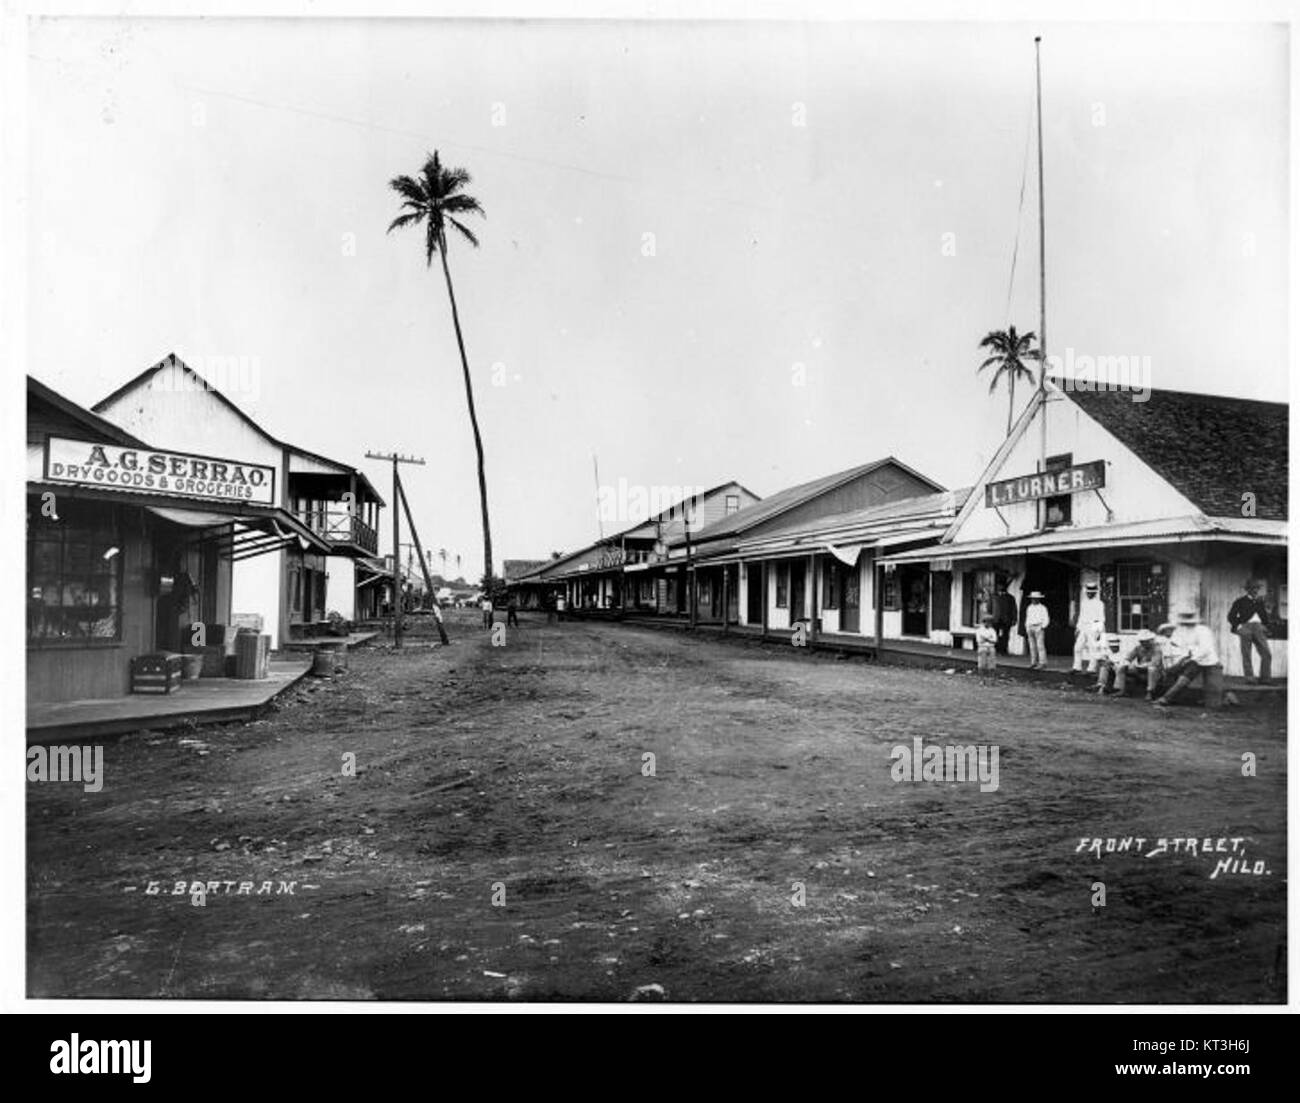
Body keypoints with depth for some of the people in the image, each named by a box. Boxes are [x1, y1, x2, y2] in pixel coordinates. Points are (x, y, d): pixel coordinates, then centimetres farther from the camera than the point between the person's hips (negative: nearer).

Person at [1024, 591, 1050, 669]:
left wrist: (1041, 627, -11)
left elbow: (1046, 619, -4)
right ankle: (1033, 663, 8)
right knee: (1032, 646, 5)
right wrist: (1027, 627, 12)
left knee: (1040, 645, -10)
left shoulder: (1042, 608, -4)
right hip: (1030, 628, 6)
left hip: (1038, 628, -6)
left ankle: (1042, 663, -9)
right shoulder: (1029, 608, 14)